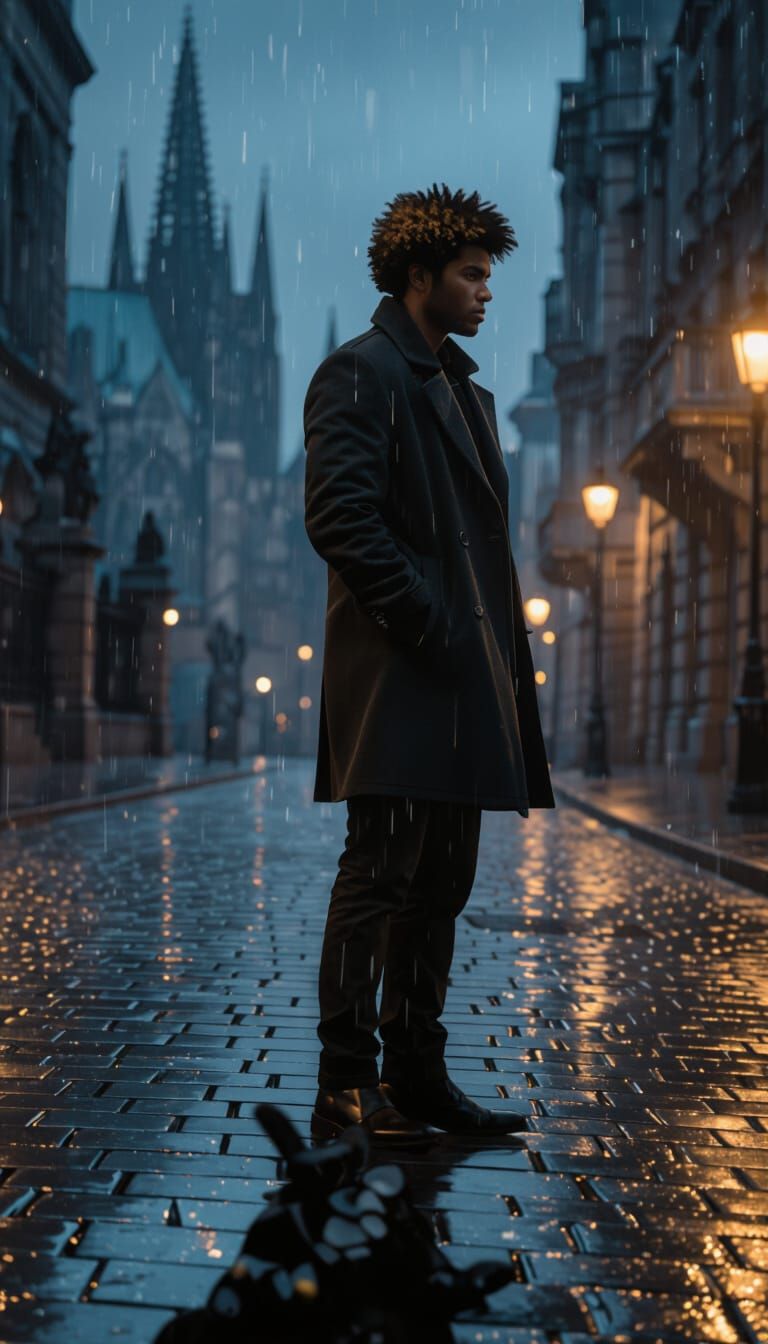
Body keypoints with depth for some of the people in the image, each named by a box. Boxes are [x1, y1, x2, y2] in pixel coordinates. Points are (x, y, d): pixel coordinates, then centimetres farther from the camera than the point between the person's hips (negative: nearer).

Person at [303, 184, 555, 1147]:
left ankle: (416, 1076, 18)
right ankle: (344, 1085, 0)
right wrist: (424, 624, -17)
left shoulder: (465, 391, 24)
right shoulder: (360, 374, -4)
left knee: (443, 882, 10)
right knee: (382, 873, -8)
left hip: (464, 678, 9)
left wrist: (503, 650, 11)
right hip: (396, 675, -9)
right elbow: (339, 515, -16)